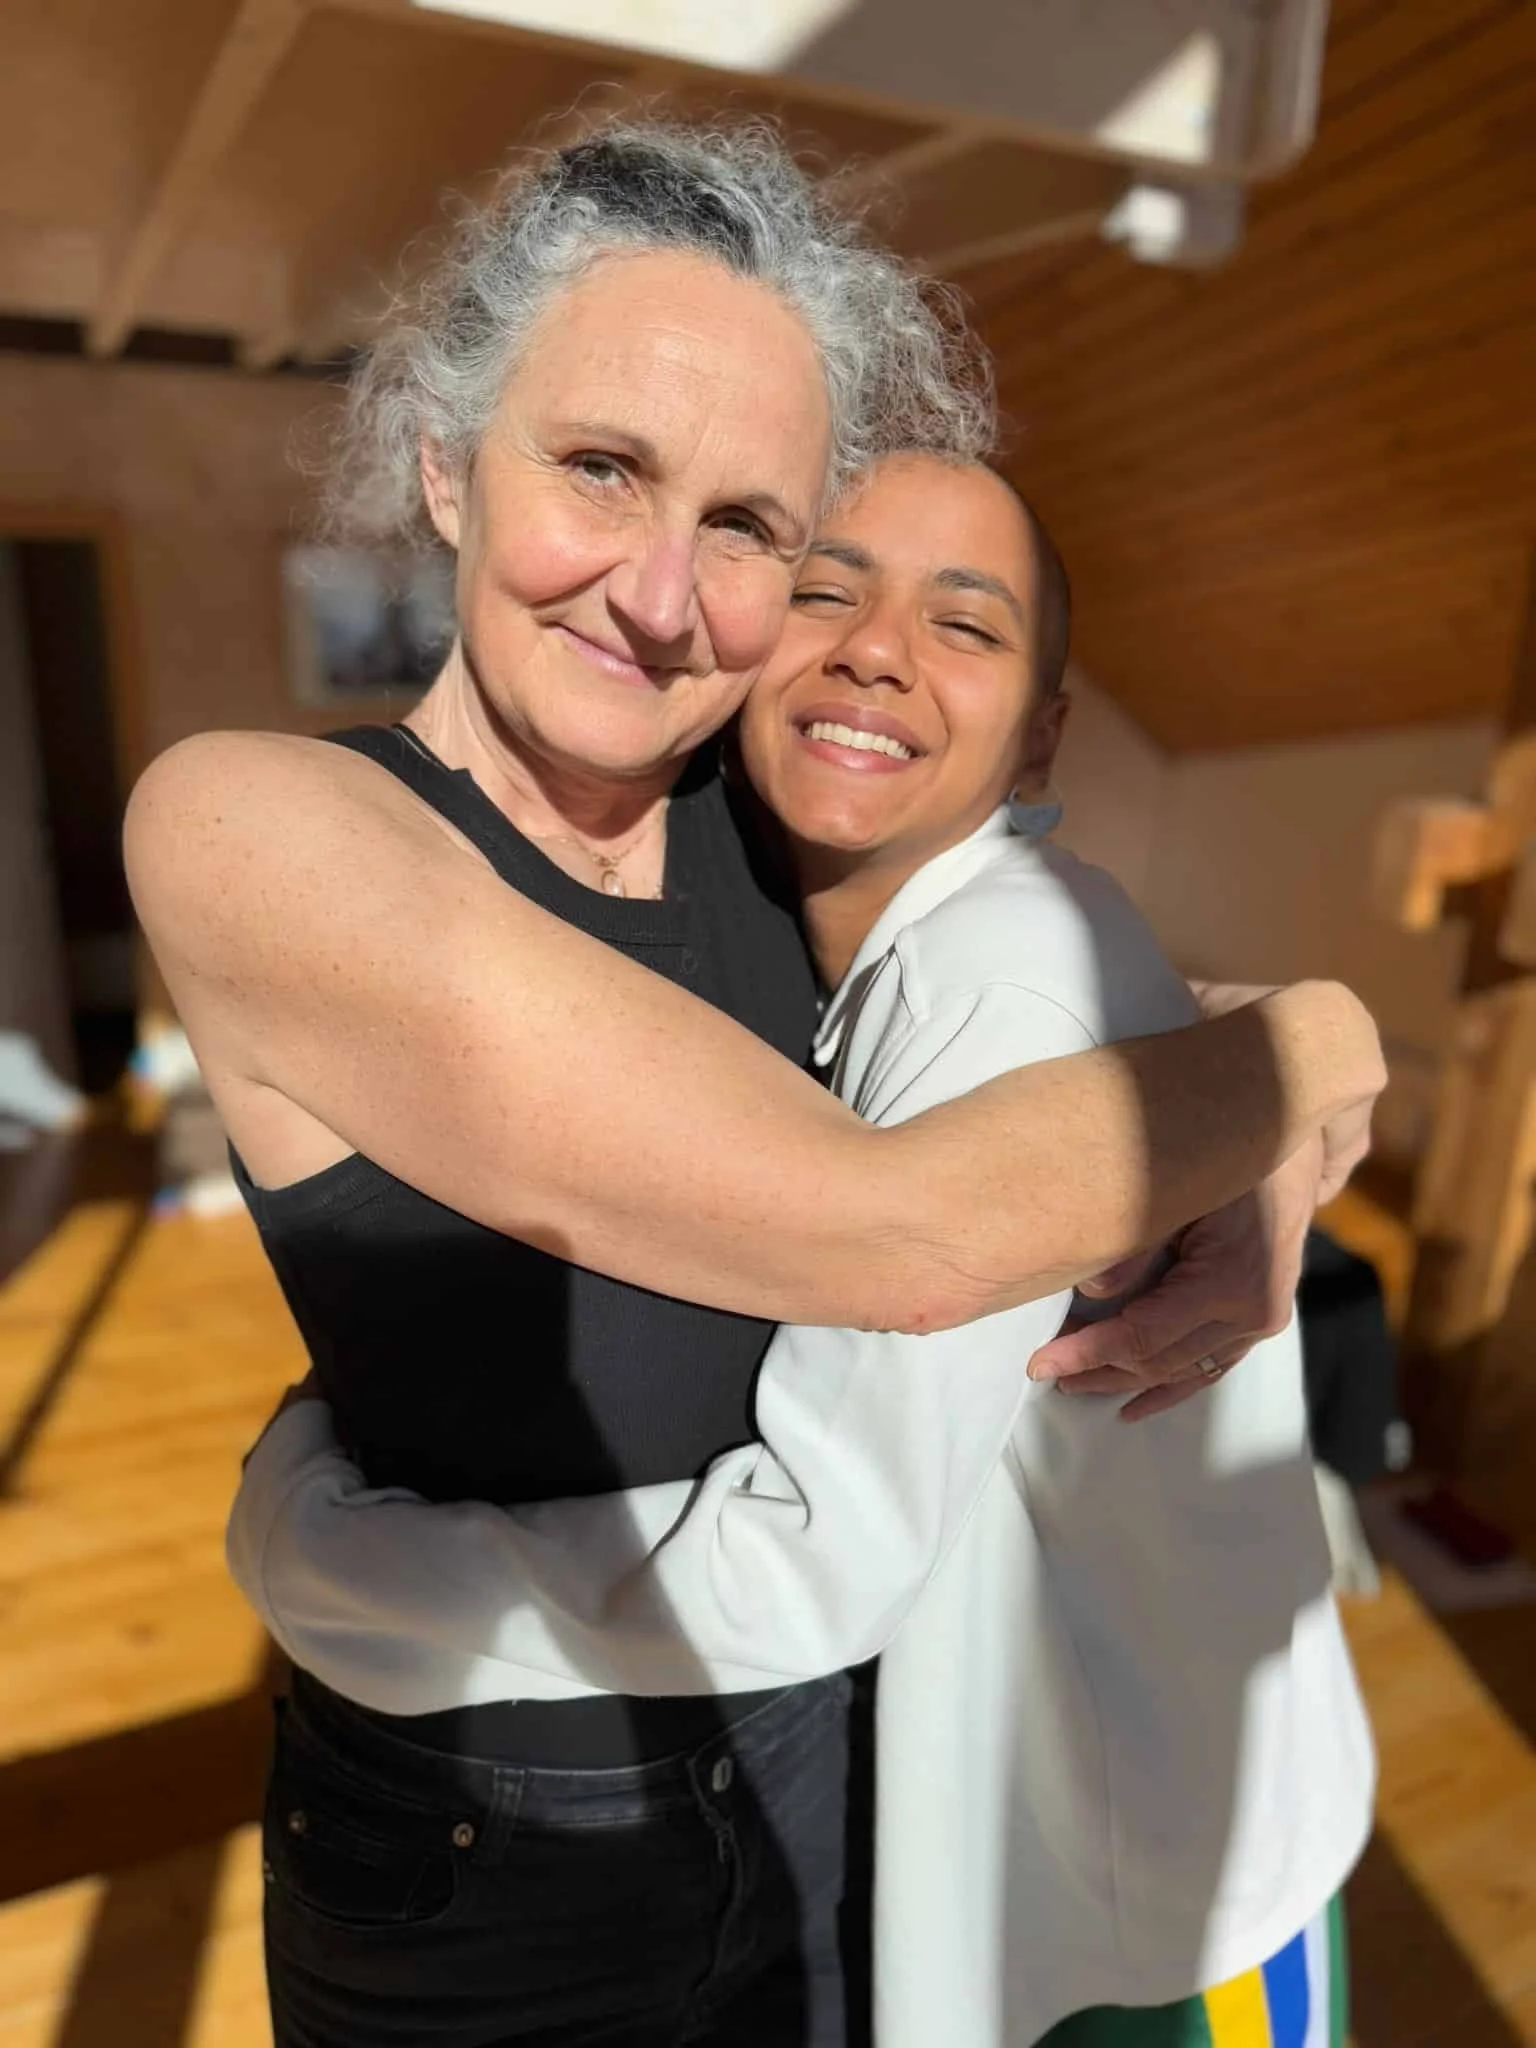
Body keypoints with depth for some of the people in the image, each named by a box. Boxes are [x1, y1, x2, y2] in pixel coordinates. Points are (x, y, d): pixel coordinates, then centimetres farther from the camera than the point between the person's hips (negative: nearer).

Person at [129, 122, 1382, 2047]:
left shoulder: (773, 819, -9)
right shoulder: (243, 820, -25)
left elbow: (1164, 1005, 3)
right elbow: (887, 1232, -34)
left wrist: (1268, 1180, -18)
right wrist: (1314, 1050, -18)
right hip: (477, 1882, -3)